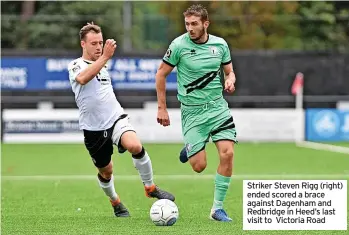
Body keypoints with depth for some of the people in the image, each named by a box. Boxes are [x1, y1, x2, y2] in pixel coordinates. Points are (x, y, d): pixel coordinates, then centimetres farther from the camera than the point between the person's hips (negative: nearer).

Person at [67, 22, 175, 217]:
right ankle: (115, 201, 40)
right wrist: (105, 57, -40)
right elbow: (82, 78, -34)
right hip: (93, 128, -3)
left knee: (135, 146, -27)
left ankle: (151, 188, -10)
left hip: (116, 118, 3)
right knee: (106, 171, 10)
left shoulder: (103, 65, 13)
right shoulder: (76, 66, -7)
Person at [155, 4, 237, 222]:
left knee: (227, 154, -15)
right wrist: (162, 108, -1)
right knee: (199, 166, -7)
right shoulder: (179, 45, -9)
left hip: (218, 106, 3)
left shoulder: (220, 44, 1)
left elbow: (229, 71, 14)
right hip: (192, 111, -3)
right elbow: (161, 74, 0)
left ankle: (218, 208, -2)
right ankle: (189, 150, 33)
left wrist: (230, 81, -10)